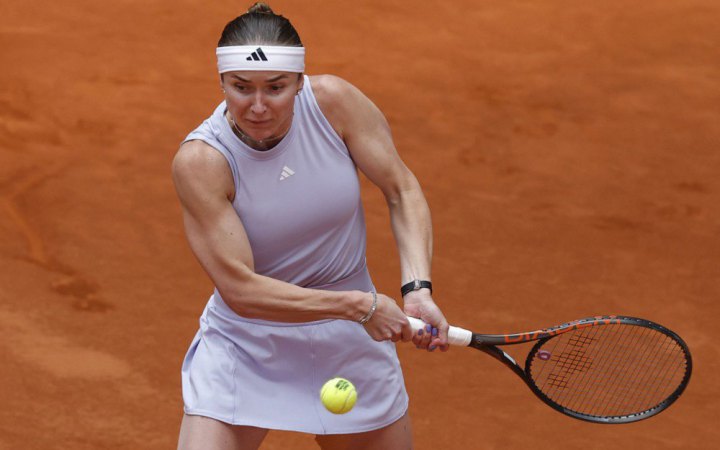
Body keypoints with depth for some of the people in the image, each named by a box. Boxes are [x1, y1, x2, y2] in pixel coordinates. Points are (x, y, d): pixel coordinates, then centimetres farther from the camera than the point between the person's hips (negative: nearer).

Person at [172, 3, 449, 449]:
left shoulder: (333, 101, -17)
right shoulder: (200, 161, -24)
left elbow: (403, 191, -6)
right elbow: (240, 289, -26)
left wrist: (417, 288, -21)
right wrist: (359, 305, -27)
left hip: (350, 340, 3)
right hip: (245, 342, -3)